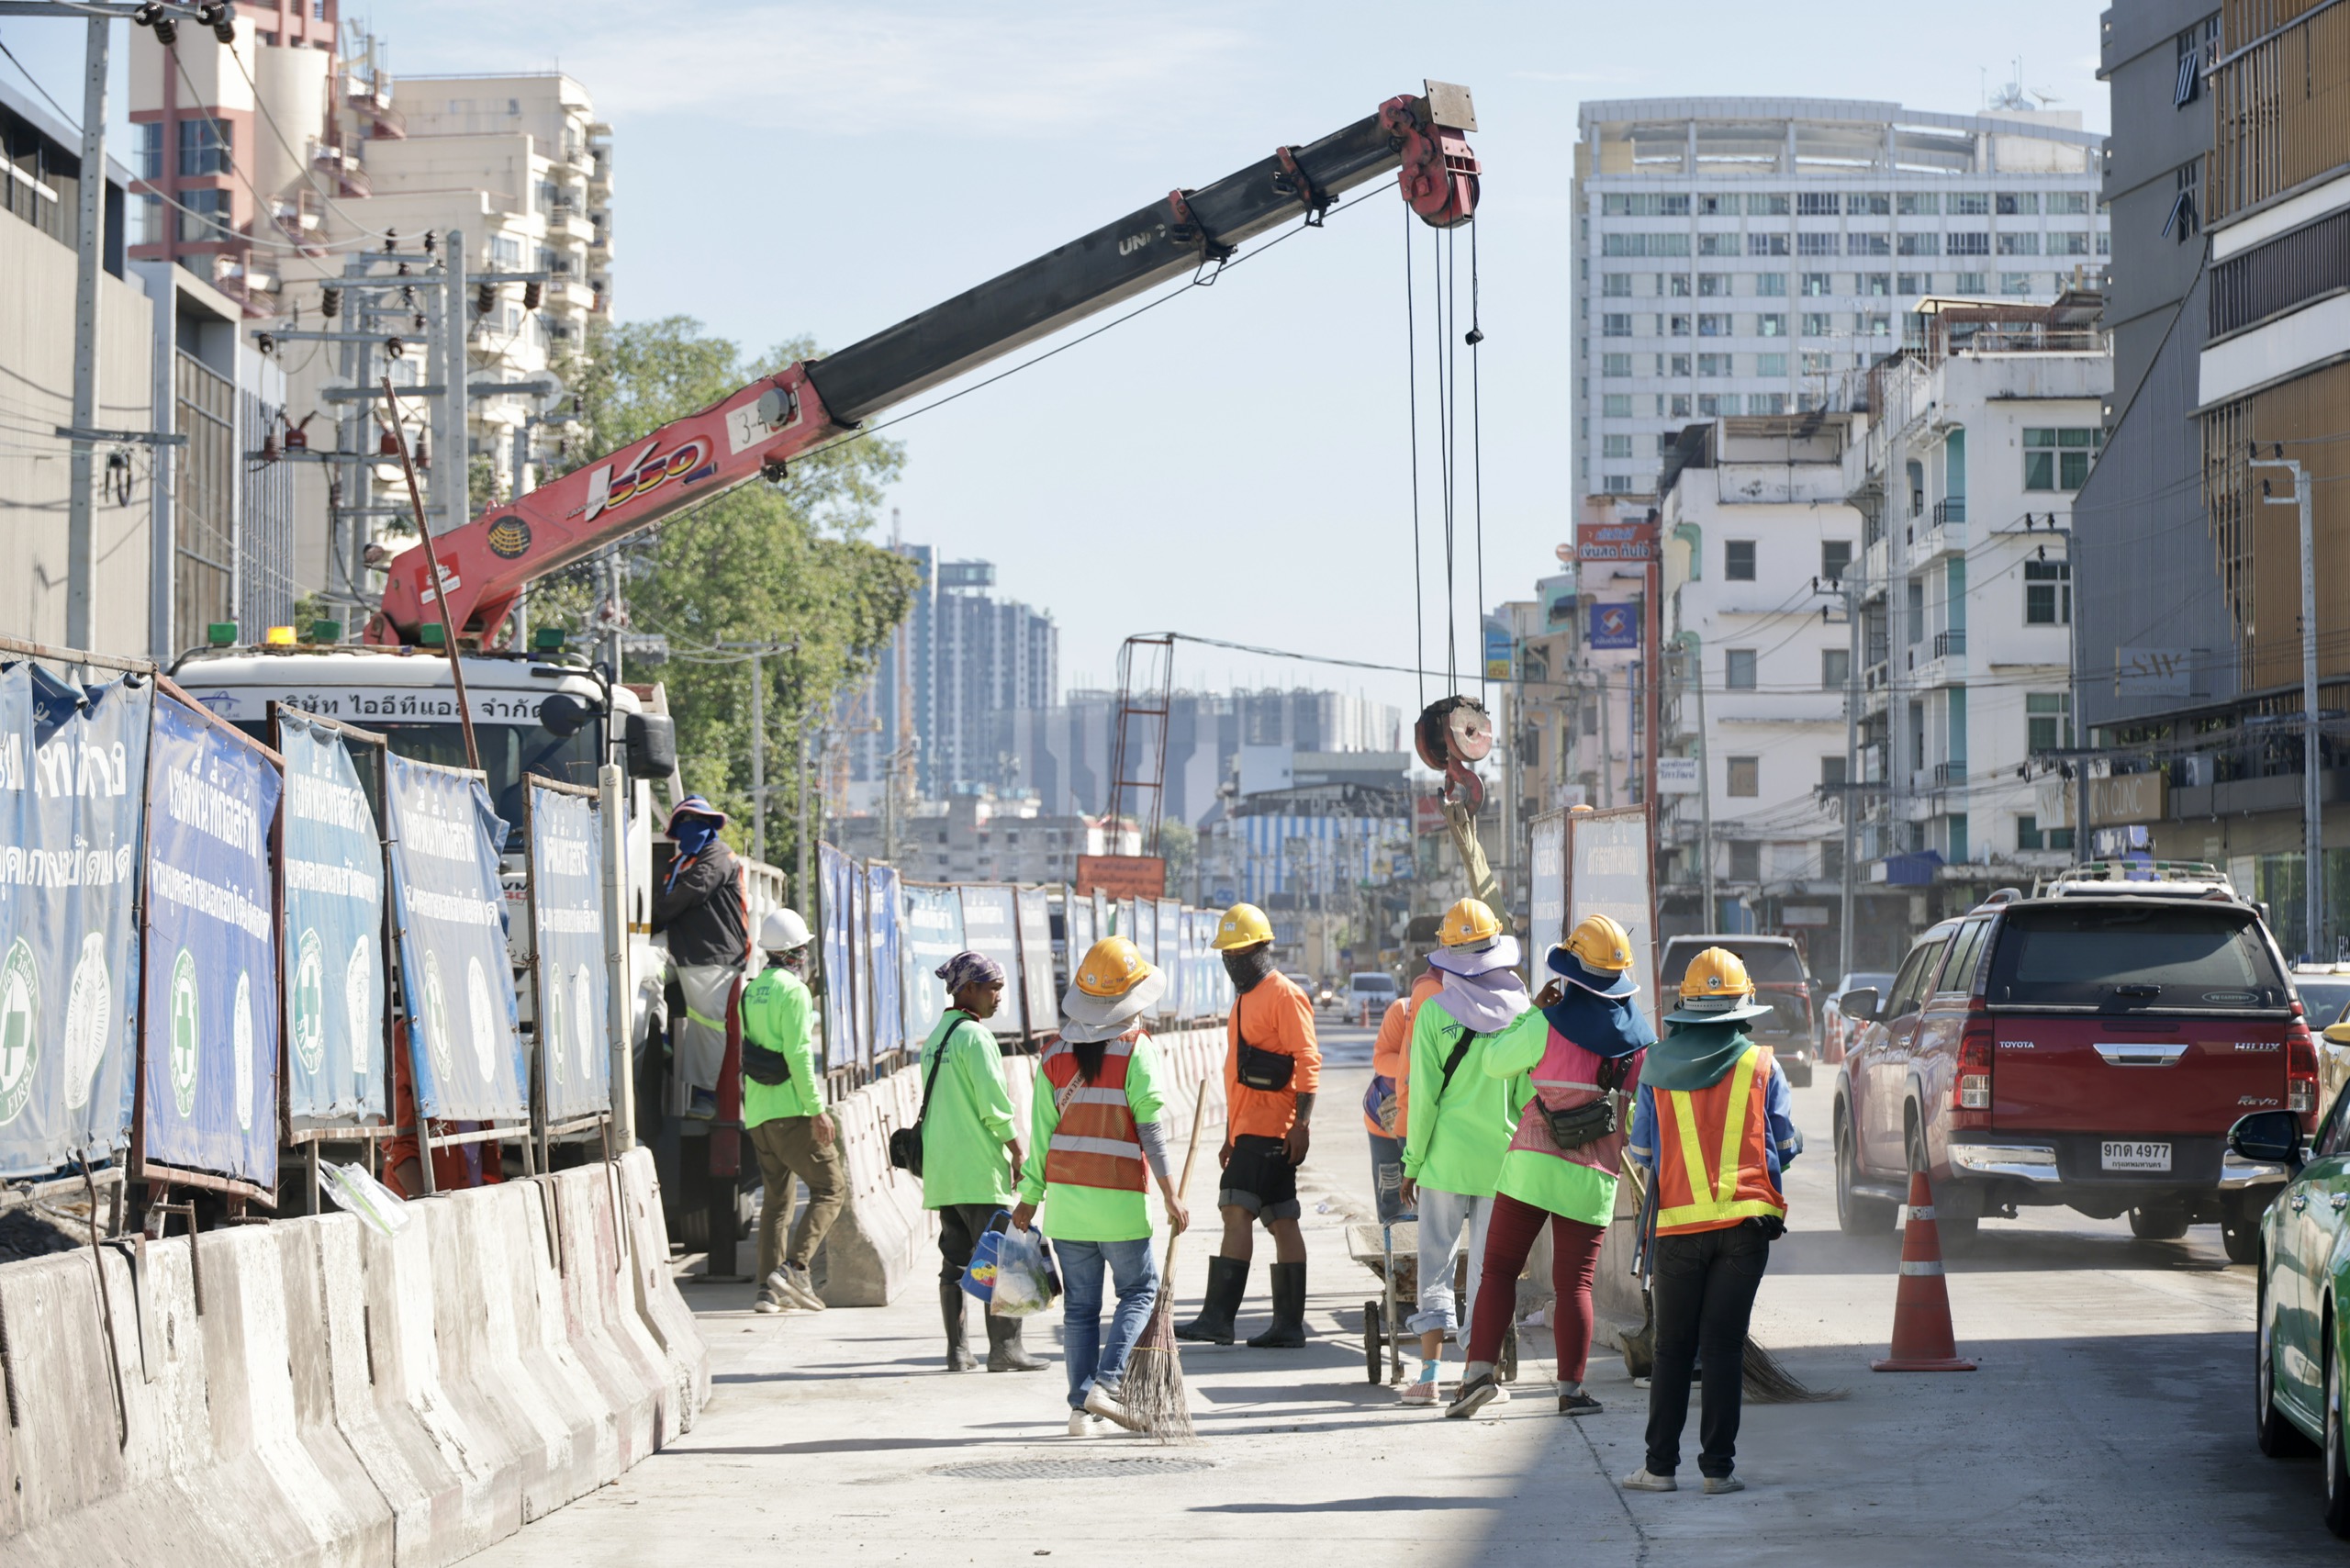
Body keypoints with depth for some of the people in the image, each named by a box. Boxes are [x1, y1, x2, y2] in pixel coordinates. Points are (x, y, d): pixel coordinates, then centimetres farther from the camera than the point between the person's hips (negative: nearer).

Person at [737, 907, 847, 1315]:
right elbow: (798, 1053, -17)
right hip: (791, 1109, -8)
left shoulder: (752, 990, 14)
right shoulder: (792, 991, -11)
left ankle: (770, 1289, 6)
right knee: (829, 1188, -2)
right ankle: (794, 1268, -16)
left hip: (757, 1111, 8)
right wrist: (817, 1109, -16)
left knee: (777, 1197, 11)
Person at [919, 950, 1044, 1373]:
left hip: (940, 1168, 8)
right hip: (979, 1168, -8)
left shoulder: (936, 1037, 15)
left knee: (954, 1259, 9)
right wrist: (1019, 1155, -7)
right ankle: (1005, 1347, -5)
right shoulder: (975, 1036, -11)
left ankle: (956, 1349, 9)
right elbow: (995, 1105, -16)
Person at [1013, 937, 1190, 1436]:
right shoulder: (1136, 1049, -7)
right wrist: (1171, 1193, -9)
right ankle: (1105, 1382, -7)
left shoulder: (1055, 1055, 4)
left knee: (1080, 1303, 9)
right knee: (1139, 1290, 10)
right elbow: (1149, 1127, -11)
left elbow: (1042, 1132, 5)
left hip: (1066, 1196, 4)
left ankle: (1081, 1404, 4)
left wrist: (1029, 1198, 13)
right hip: (1119, 1197, -4)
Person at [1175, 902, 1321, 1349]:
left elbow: (1308, 1062, -15)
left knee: (1237, 1210, -14)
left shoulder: (1284, 995, -9)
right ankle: (1290, 1324, 8)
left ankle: (1218, 1317, -16)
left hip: (1271, 1130, -9)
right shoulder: (1245, 998, 21)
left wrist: (1301, 1124, -21)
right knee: (1282, 1222, 8)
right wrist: (1231, 1137, 26)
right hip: (1250, 1129, 9)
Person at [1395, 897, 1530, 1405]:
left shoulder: (1434, 1012, -8)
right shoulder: (1522, 1011, -2)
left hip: (1447, 1154, -2)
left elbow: (1424, 1096, -7)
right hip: (1504, 1154, 2)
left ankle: (1430, 1374, 0)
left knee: (1436, 1259, 5)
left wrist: (1412, 1161, 3)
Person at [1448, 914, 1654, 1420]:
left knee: (1500, 1268, 4)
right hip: (1595, 1177, 2)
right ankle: (1570, 1389, 3)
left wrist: (1535, 1009, 11)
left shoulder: (1550, 1023, -7)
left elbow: (1496, 1063, 6)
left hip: (1532, 1163, -2)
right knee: (1575, 1282, 5)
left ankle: (1479, 1369, -6)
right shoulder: (1642, 1038, 4)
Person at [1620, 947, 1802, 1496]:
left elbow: (1641, 1153, 8)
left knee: (1673, 1347, 9)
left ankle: (1660, 1465, 8)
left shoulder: (1656, 1068, 1)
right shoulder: (1760, 1066, -1)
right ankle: (1718, 1466, 1)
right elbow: (1787, 1146, 6)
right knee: (1724, 1346, 2)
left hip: (1677, 1224, 1)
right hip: (1744, 1225, -1)